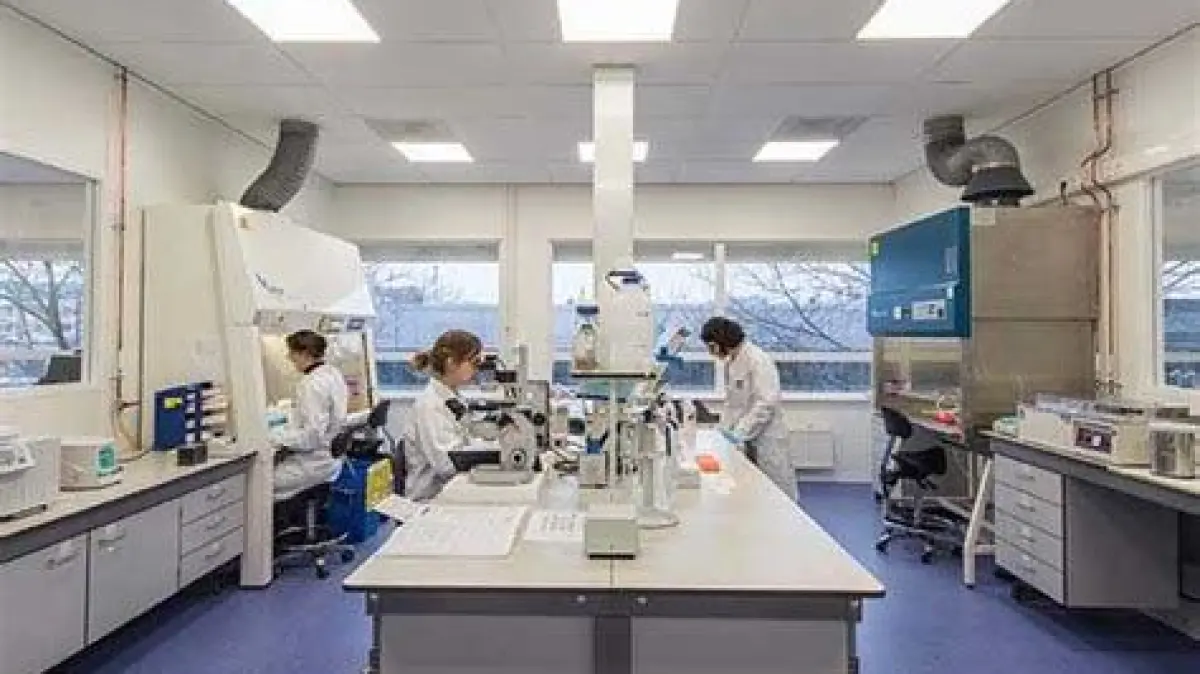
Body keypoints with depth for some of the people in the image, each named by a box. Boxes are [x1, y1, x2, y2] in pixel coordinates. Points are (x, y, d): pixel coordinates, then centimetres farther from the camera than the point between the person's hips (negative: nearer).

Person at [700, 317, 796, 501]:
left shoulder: (758, 360, -15)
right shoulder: (730, 363, 9)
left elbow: (767, 402, -21)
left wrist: (740, 432, -21)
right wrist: (725, 429, 5)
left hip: (766, 439, -7)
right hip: (746, 439, 7)